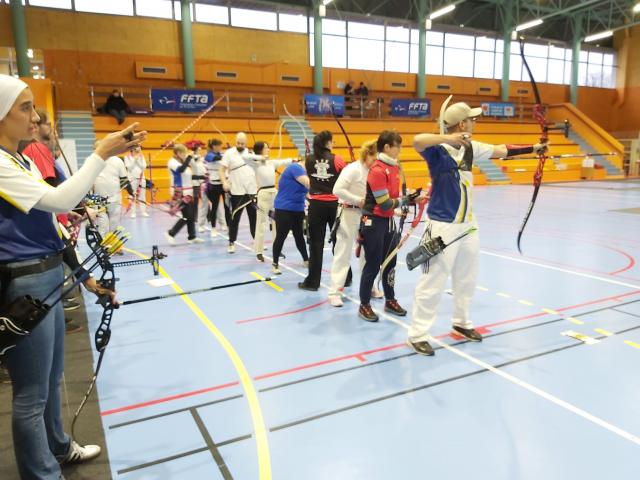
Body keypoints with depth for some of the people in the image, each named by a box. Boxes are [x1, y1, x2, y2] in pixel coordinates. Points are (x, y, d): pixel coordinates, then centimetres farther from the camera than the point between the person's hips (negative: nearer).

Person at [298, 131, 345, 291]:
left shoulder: (309, 160, 0)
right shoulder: (337, 159, -6)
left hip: (316, 205, 1)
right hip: (334, 204, 0)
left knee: (316, 243, 4)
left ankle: (313, 281, 7)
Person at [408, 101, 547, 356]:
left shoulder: (471, 148, 7)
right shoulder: (439, 149, -17)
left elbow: (500, 150, 19)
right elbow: (417, 141, -38)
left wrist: (533, 147, 24)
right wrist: (450, 139, -34)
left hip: (468, 224, 9)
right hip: (443, 226, -9)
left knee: (467, 278, 20)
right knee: (432, 282, -4)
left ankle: (461, 322, 38)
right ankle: (417, 334, 6)